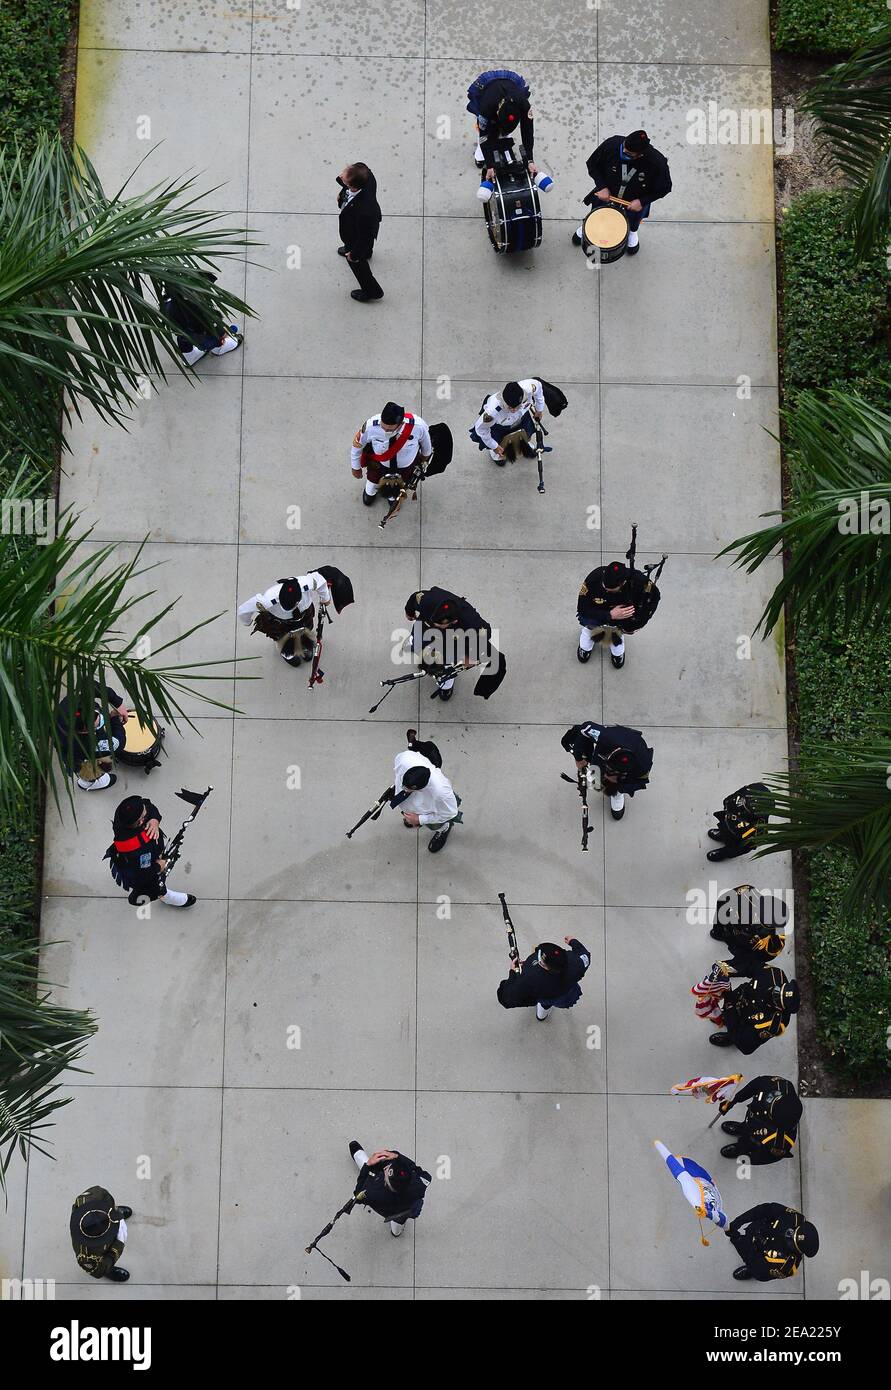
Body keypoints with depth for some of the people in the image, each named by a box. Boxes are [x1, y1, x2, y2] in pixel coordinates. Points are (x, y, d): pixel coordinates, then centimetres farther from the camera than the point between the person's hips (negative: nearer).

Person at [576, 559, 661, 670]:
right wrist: (610, 615, -37)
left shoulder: (637, 580, -34)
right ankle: (590, 630, 15)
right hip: (599, 612, -1)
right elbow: (582, 608, -26)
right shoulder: (594, 578, -35)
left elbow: (654, 595, -13)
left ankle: (617, 634, 16)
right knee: (585, 619, -19)